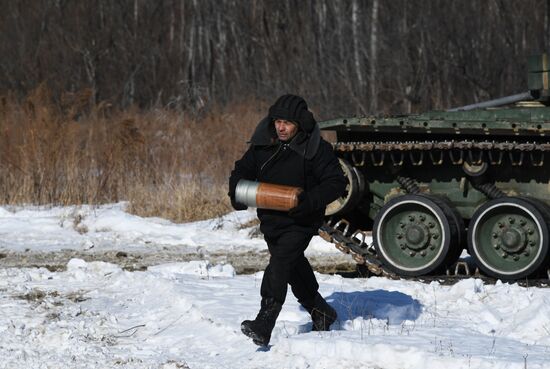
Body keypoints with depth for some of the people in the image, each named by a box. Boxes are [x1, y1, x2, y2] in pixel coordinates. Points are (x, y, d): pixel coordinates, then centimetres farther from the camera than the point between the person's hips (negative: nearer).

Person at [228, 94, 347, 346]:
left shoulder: (316, 149, -15)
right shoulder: (263, 144, -2)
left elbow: (337, 183, -15)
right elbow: (243, 170, 11)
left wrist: (309, 201, -29)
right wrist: (237, 193, -10)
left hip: (300, 223, -7)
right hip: (270, 220, 7)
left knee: (279, 266, -22)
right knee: (295, 271, 21)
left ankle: (263, 327, -28)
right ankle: (321, 313, 42)